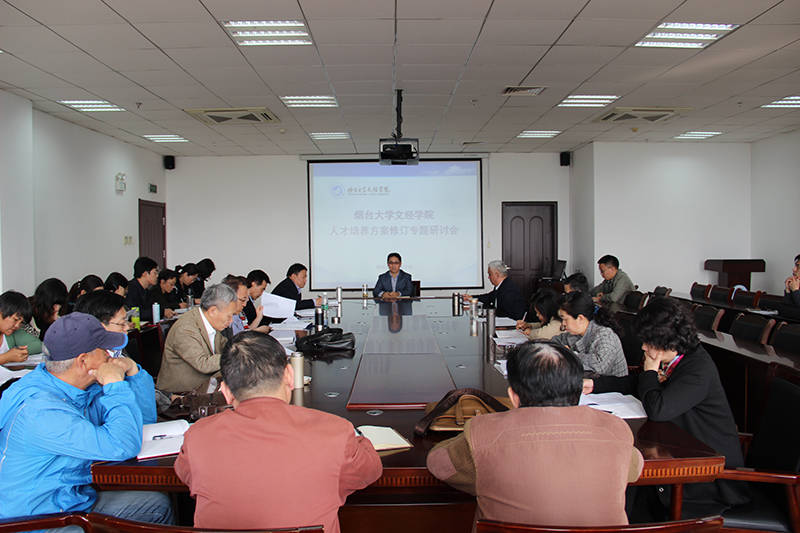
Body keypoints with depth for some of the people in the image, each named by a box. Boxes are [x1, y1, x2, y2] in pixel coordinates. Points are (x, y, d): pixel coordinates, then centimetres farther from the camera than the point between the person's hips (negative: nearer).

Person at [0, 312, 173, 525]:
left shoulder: (85, 389, 0)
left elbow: (146, 417, 9)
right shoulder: (39, 410, -29)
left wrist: (133, 371, -5)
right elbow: (122, 447, -36)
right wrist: (116, 384, -25)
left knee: (159, 504, 5)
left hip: (73, 499, 9)